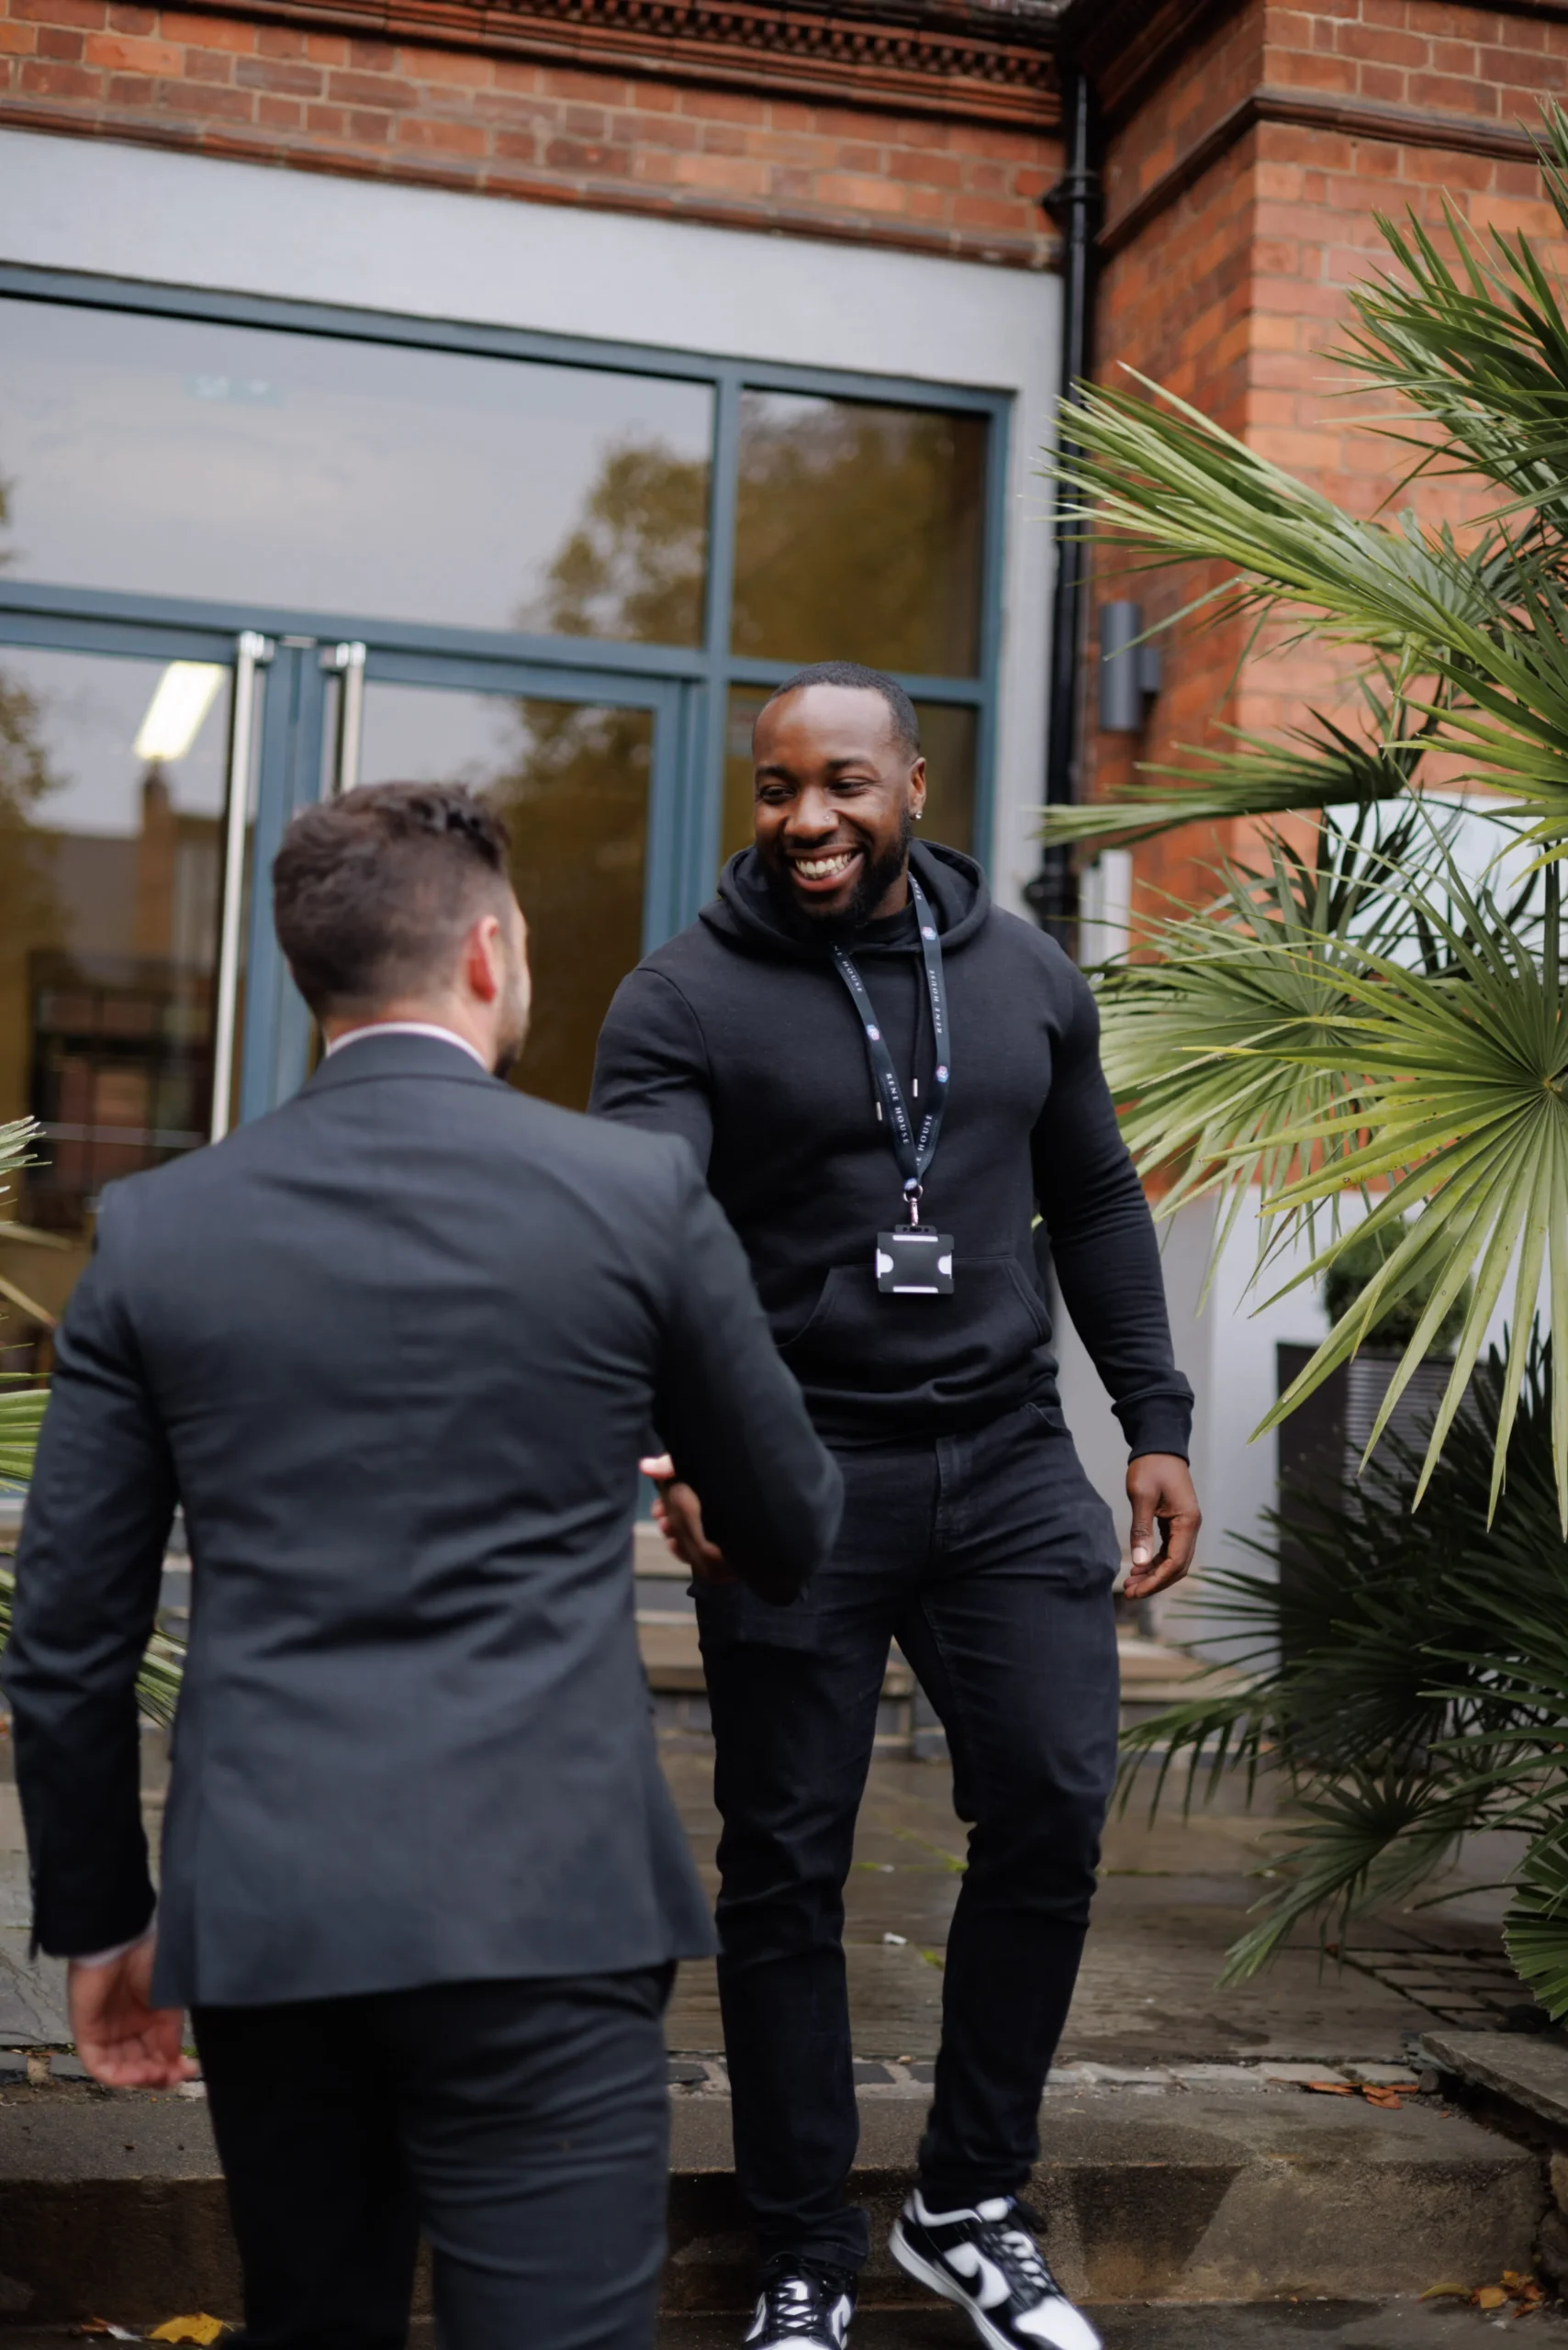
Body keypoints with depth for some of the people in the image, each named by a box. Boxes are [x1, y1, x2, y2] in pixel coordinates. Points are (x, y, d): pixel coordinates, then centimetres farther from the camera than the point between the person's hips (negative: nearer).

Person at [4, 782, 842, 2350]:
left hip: (257, 1917, 4)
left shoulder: (154, 1229, 3)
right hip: (539, 1912, -3)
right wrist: (754, 1544, 34)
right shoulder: (637, 1193, -3)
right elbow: (791, 1533, 10)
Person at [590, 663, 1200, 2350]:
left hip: (1007, 1459, 4)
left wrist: (1156, 1420, 11)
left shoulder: (1026, 977, 8)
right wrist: (672, 1433, -37)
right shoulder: (687, 998, -6)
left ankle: (970, 2209, 21)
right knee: (787, 1867, 4)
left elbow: (1095, 1202, 17)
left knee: (1053, 1807, 0)